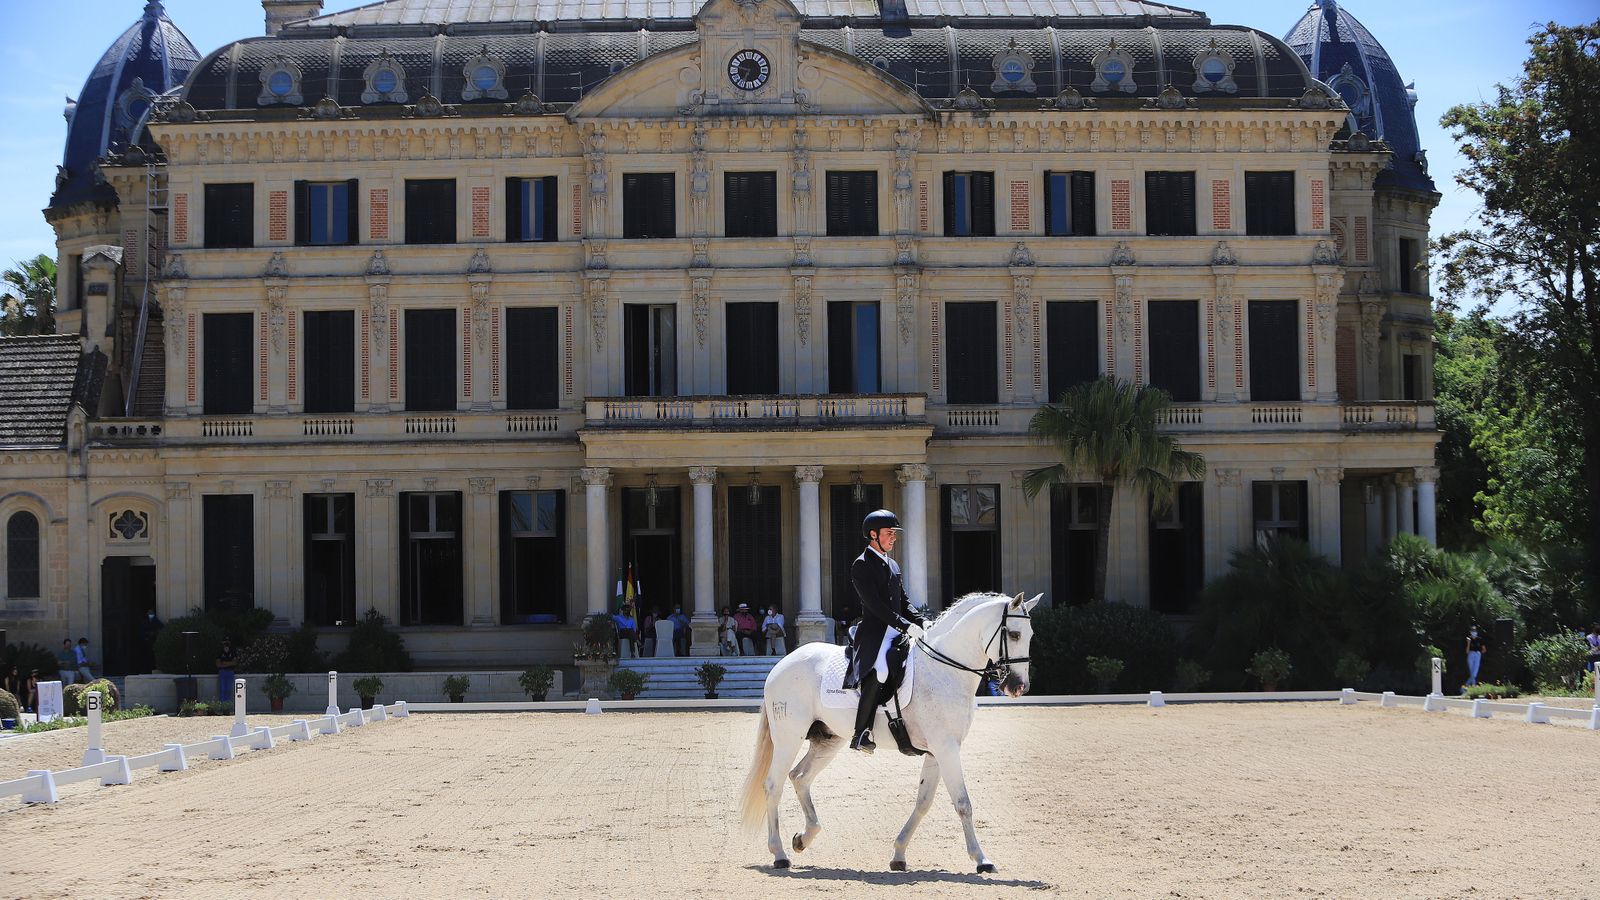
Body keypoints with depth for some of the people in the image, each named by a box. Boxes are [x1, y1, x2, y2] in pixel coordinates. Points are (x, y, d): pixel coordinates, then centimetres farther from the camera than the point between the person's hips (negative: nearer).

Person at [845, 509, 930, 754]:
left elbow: (904, 601, 21)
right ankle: (861, 733, -32)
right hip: (875, 632, -9)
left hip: (897, 631, 9)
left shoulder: (892, 565, 22)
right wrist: (906, 626, -21)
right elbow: (875, 604, -14)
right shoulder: (861, 565, -4)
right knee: (879, 670, -33)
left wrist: (922, 621, 1)